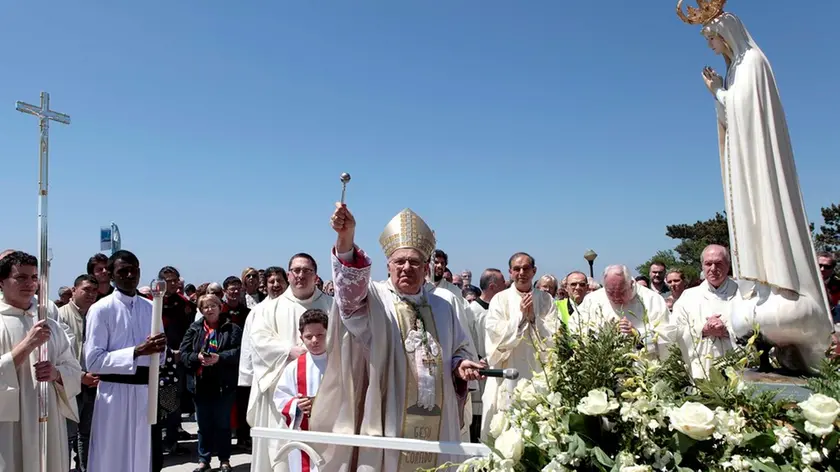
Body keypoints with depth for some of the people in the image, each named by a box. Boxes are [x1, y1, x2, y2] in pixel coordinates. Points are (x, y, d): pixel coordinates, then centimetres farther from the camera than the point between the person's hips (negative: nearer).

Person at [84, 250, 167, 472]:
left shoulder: (150, 308, 8)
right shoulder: (101, 309, -8)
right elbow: (94, 361, -13)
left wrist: (160, 348, -10)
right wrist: (136, 351, -21)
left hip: (144, 391, 5)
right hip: (115, 392, -5)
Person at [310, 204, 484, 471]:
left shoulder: (442, 308, 12)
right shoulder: (373, 299, -3)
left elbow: (459, 349, 23)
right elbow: (350, 284, -25)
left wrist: (460, 365, -1)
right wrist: (346, 240, -42)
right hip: (385, 428, -4)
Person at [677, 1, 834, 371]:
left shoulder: (752, 61, -5)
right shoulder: (738, 66, 21)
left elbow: (741, 108, -13)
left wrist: (718, 91, 1)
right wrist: (717, 90, 10)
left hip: (758, 156, -9)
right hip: (744, 160, 9)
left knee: (765, 216, -15)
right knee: (752, 220, 3)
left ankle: (777, 298, -17)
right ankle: (767, 296, 2)